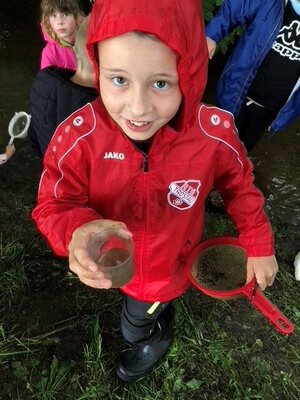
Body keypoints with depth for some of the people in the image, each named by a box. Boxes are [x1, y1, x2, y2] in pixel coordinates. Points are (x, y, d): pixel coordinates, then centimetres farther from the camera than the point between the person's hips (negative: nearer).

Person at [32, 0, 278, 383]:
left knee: (135, 326, 24)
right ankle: (158, 317, 73)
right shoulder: (78, 137, -32)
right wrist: (77, 232, -46)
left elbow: (239, 186, -9)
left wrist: (258, 247, -3)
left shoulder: (214, 135, -30)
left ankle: (154, 338, 62)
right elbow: (54, 205, -22)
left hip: (170, 265, -1)